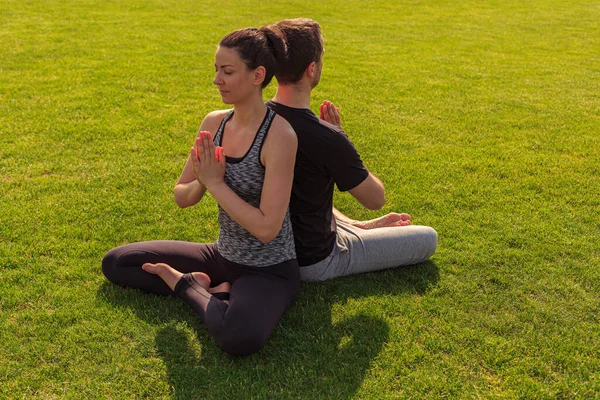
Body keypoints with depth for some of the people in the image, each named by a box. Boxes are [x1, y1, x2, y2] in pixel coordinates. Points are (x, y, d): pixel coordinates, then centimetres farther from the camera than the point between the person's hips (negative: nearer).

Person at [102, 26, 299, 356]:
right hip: (223, 256, 6)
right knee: (114, 263, 7)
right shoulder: (214, 123, -3)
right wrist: (201, 182, -19)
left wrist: (217, 183, -23)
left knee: (240, 338, -38)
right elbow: (182, 198, 3)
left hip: (269, 270, -6)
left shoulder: (279, 135, -23)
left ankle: (187, 286, -8)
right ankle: (203, 286, 0)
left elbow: (266, 228, -27)